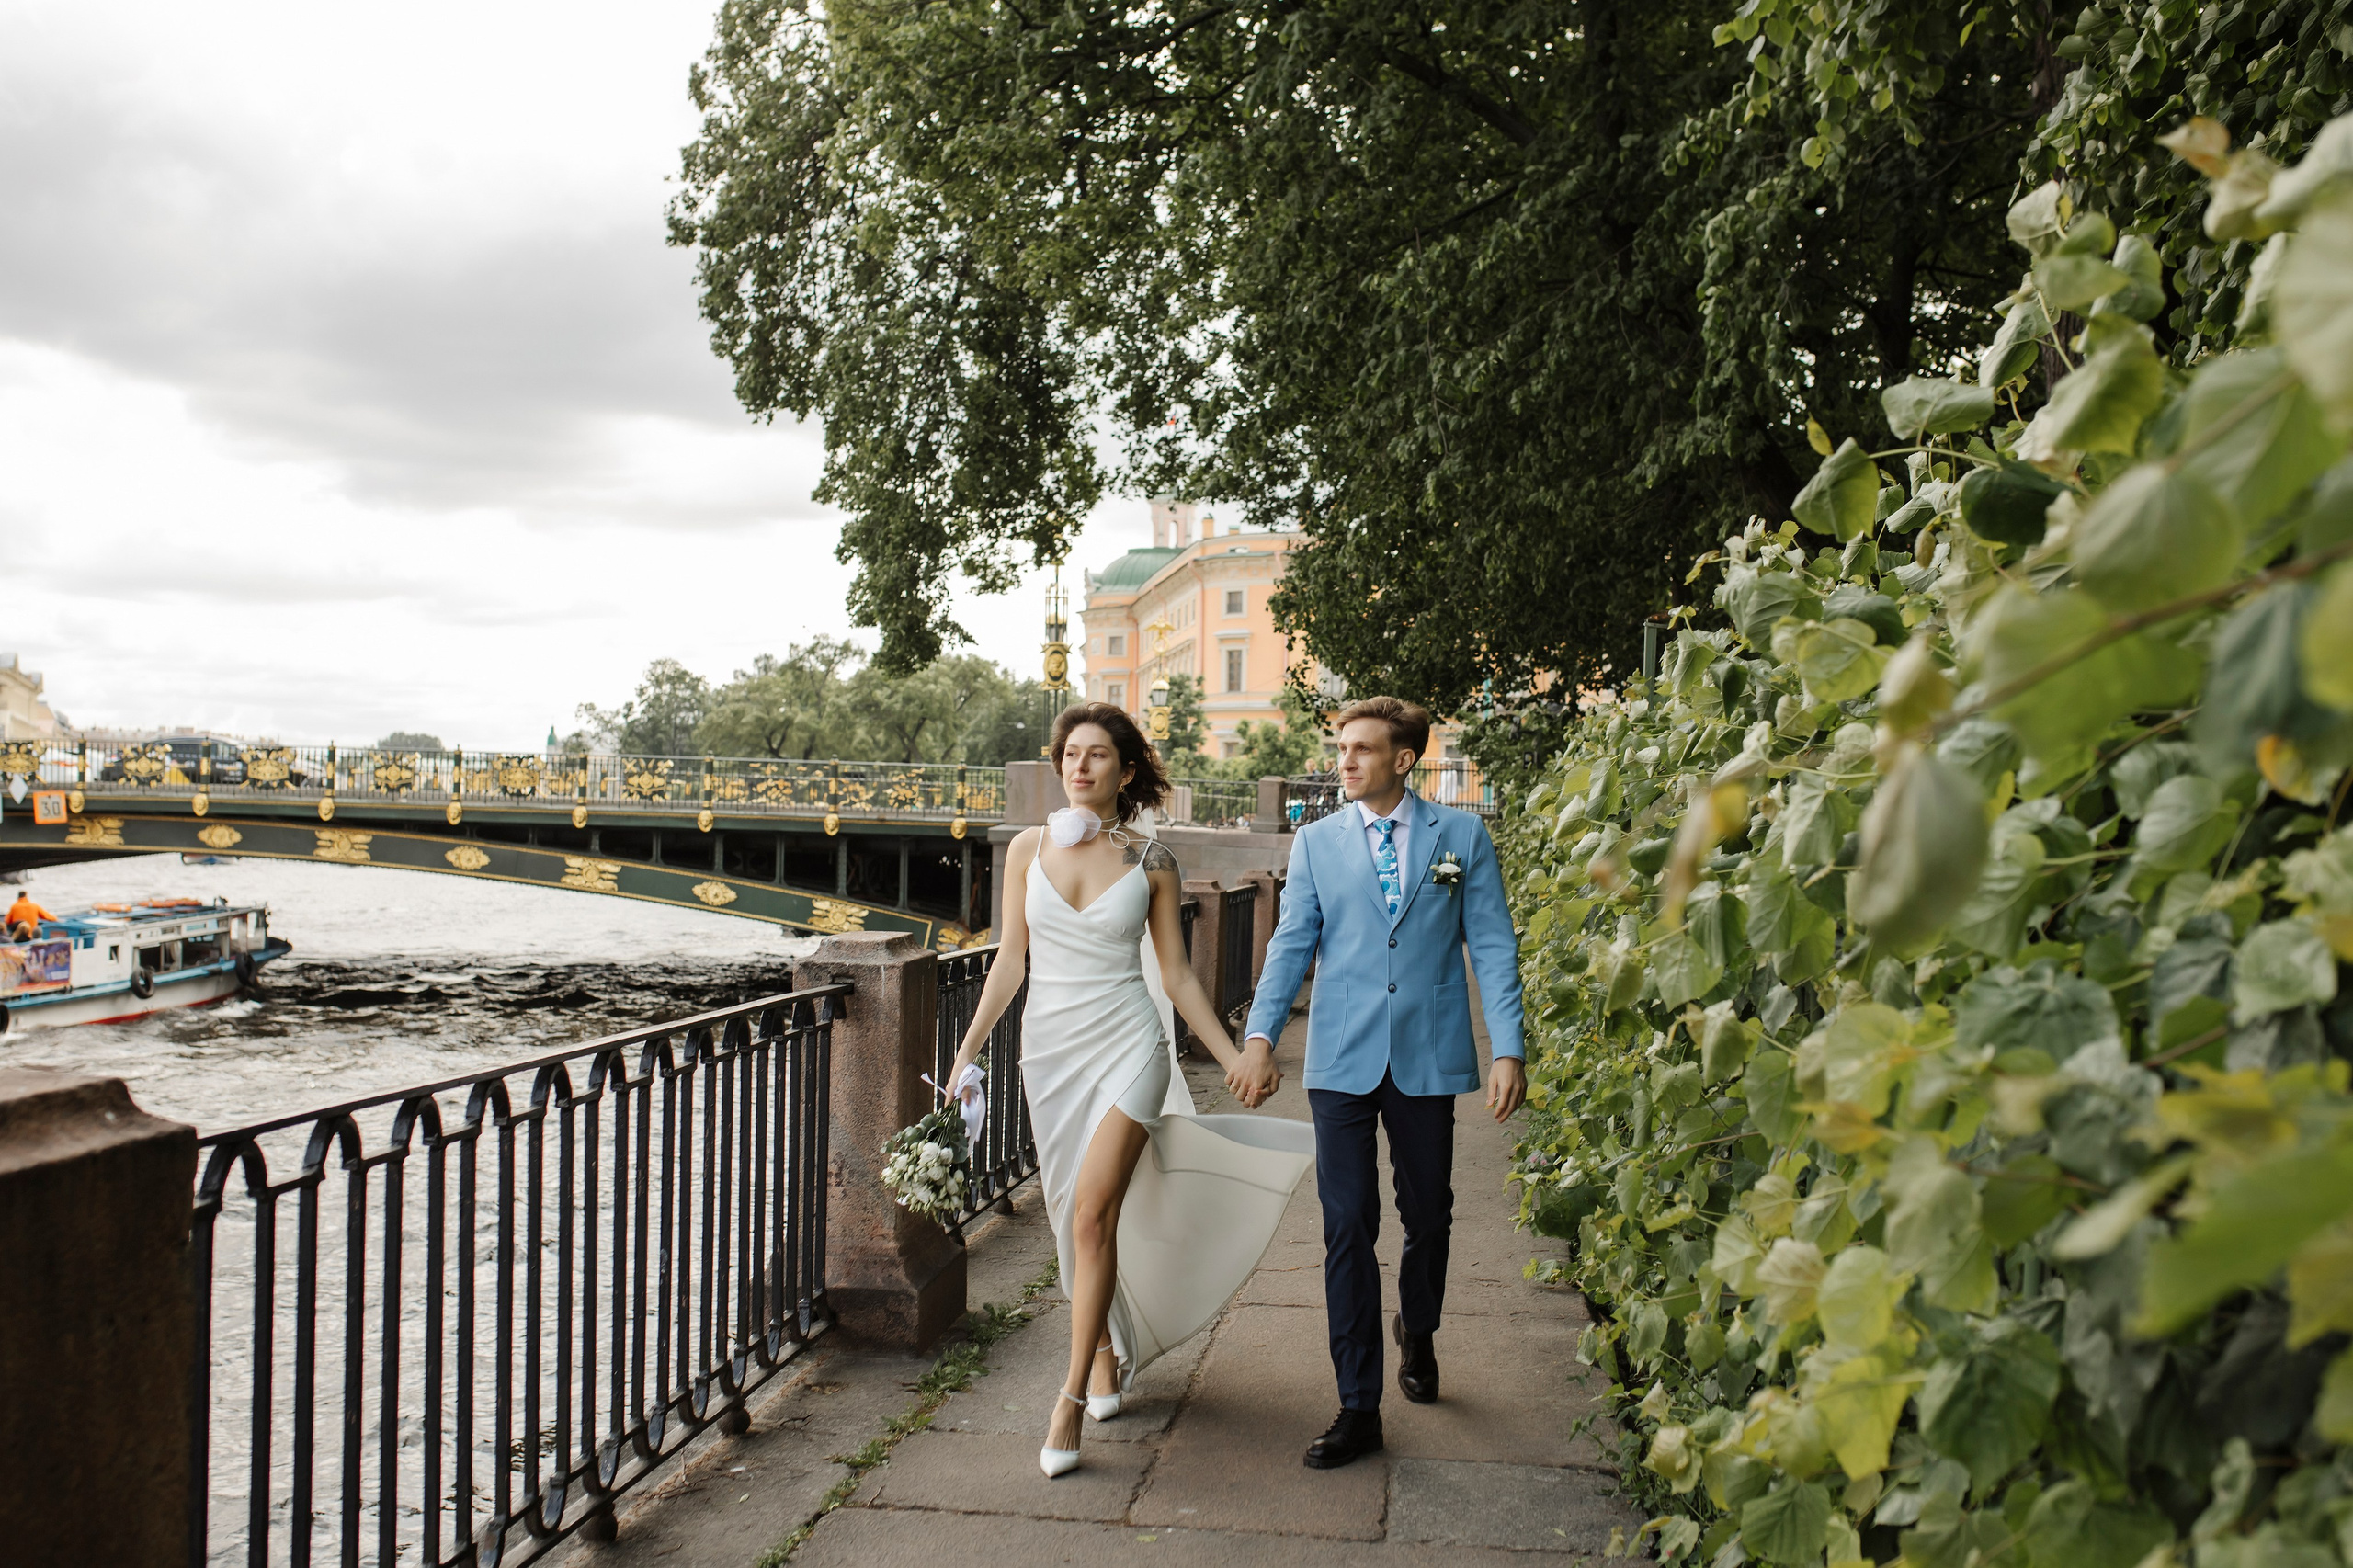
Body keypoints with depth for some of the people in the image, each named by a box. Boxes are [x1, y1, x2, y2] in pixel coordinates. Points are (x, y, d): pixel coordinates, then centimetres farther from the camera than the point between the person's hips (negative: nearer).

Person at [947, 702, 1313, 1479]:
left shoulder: (1151, 861, -1)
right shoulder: (1029, 849, 4)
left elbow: (1175, 972, 4)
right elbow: (1011, 958, 7)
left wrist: (1235, 1054, 1)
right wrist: (969, 1047, 2)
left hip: (1127, 1043, -3)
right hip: (1051, 1044, 3)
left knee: (1093, 1216, -12)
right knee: (1076, 1218, 11)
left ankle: (1072, 1397, -5)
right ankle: (1106, 1353, 33)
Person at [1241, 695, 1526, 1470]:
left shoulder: (1462, 836, 4)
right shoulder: (1316, 841, 7)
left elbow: (1492, 946, 2)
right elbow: (1291, 944, 5)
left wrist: (1509, 1049, -5)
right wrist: (1260, 1034, -8)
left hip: (1427, 1057, 0)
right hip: (1343, 1059, 0)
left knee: (1428, 1214, 13)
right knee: (1348, 1226, -2)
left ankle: (1416, 1332, 44)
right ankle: (1359, 1406, 7)